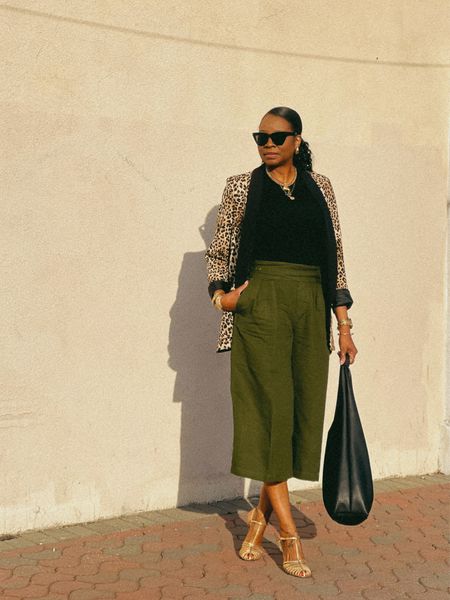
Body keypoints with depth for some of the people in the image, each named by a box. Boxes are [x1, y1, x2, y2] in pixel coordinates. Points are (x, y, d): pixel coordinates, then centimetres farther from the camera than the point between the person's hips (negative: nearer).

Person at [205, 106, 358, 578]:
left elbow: (334, 256, 11)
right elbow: (218, 249, 10)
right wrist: (220, 292, -9)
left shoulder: (318, 188, 12)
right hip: (261, 305, -3)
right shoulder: (243, 187, 6)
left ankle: (260, 516, 19)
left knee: (303, 411, 3)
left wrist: (344, 325, 6)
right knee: (271, 408, -6)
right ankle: (289, 534, 0)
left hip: (310, 308, 3)